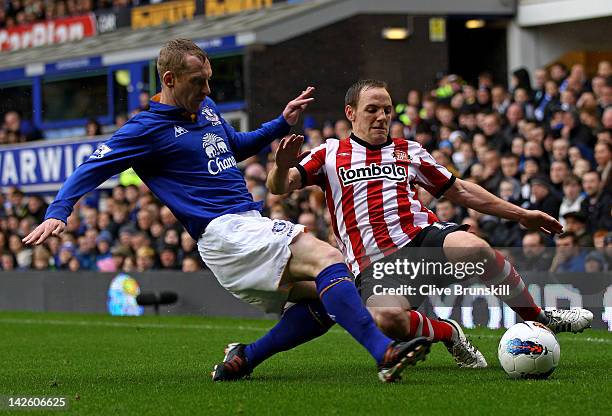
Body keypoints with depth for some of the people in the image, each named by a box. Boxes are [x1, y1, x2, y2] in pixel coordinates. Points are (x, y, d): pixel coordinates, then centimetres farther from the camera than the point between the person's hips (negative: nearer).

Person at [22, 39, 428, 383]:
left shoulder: (206, 107, 19)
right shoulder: (148, 128, -4)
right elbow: (92, 168, -5)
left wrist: (283, 122, 24)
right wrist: (57, 214, -19)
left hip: (252, 225, 9)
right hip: (224, 230, -9)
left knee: (324, 301, 0)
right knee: (328, 259, -25)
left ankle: (244, 359, 5)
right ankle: (385, 353, -37)